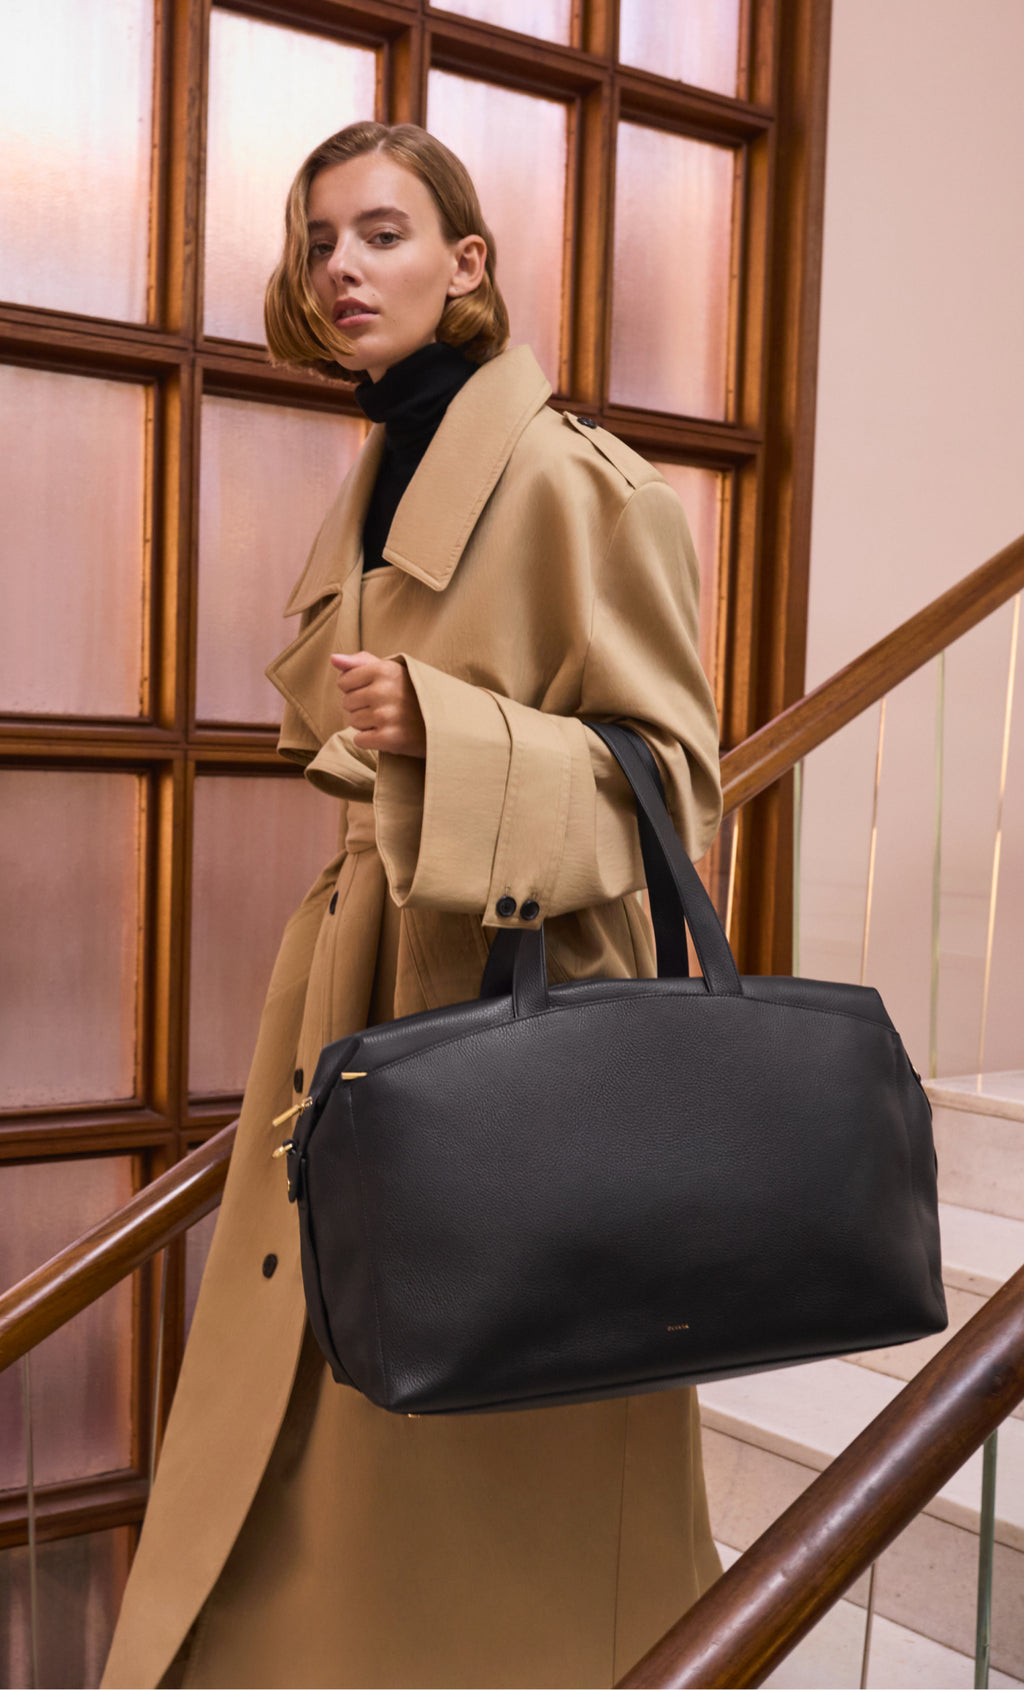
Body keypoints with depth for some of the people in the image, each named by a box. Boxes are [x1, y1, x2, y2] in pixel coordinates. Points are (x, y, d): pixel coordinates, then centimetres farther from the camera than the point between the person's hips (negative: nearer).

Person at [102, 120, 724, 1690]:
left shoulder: (575, 483, -9)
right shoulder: (370, 497, 15)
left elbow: (670, 778, -11)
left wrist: (442, 734, -23)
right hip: (358, 993, 8)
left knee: (502, 1466, 3)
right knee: (320, 1450, 11)